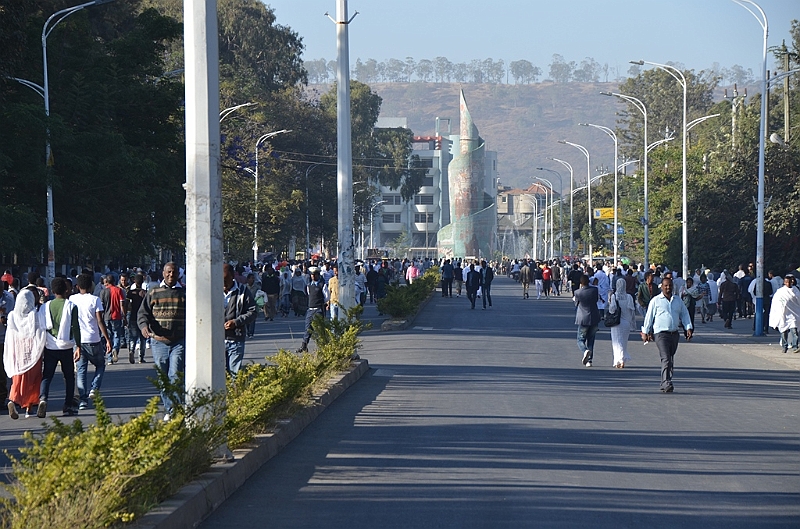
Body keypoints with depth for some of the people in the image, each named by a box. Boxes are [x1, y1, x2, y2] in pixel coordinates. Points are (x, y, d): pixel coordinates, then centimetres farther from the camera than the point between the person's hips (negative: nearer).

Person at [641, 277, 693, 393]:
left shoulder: (678, 300, 14)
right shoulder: (656, 301, 1)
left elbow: (685, 315, 18)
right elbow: (649, 317, 4)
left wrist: (689, 328, 5)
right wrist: (645, 332, 3)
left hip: (674, 334, 5)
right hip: (661, 333, -5)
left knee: (671, 361, 9)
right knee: (666, 359, -18)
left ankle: (665, 385, 17)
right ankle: (666, 383, -25)